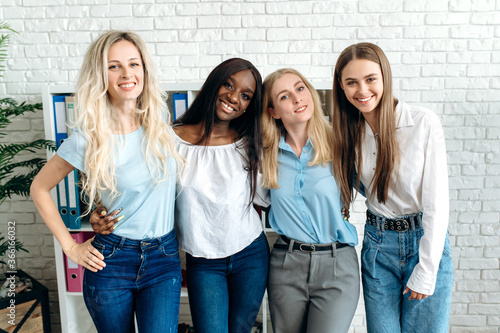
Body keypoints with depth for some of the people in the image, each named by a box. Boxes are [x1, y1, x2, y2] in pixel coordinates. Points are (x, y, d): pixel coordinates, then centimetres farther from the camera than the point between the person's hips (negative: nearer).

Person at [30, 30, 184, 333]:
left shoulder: (160, 119, -3)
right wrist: (70, 246, -1)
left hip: (164, 259, 2)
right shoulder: (89, 138, -11)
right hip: (110, 260, -1)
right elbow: (40, 188, 1)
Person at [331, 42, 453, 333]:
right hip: (377, 245, 3)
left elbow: (437, 202, -12)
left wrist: (426, 272, -11)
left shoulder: (424, 123, -13)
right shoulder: (349, 132, 0)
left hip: (427, 241, -3)